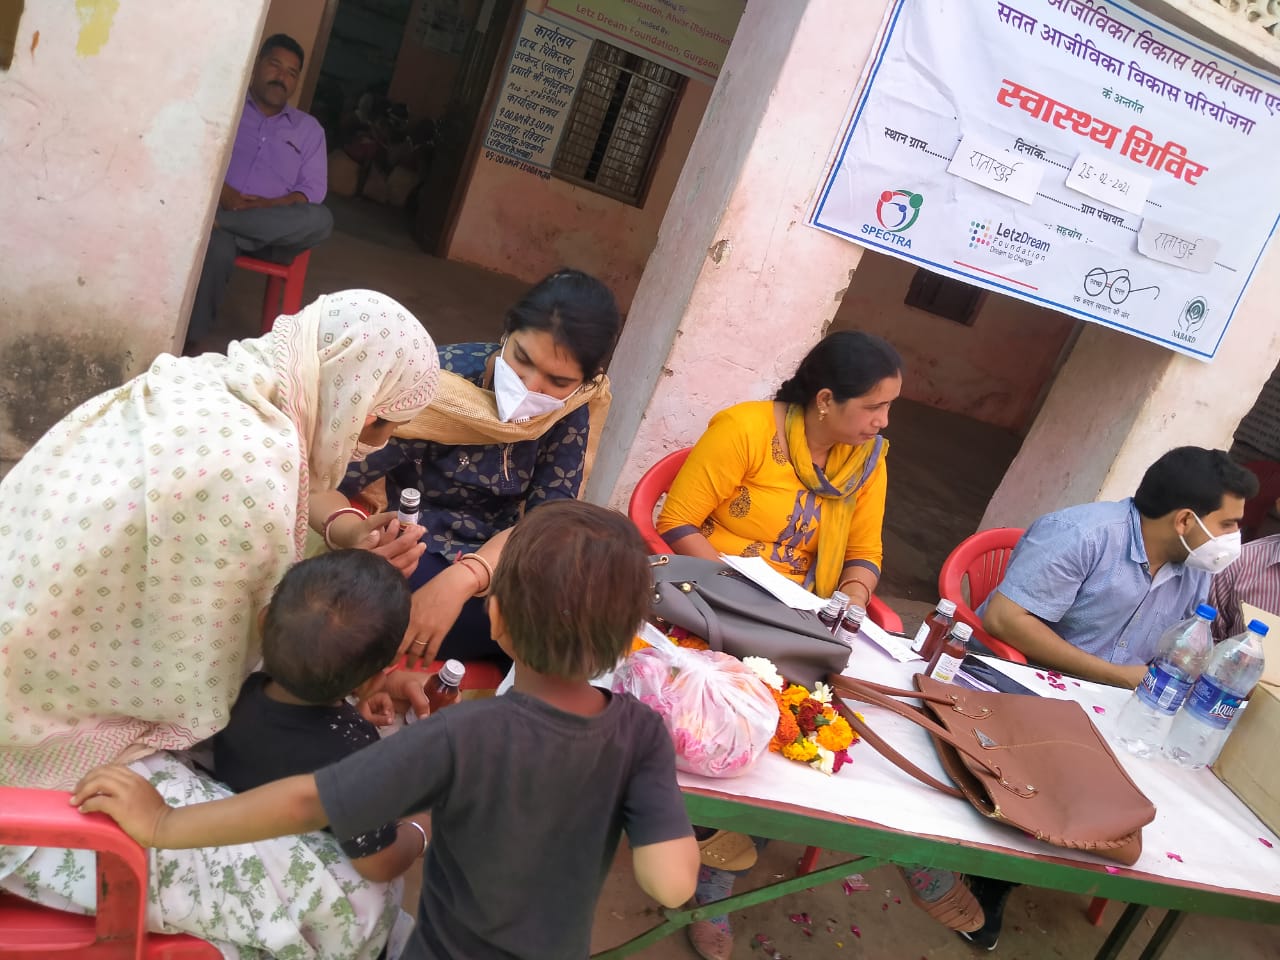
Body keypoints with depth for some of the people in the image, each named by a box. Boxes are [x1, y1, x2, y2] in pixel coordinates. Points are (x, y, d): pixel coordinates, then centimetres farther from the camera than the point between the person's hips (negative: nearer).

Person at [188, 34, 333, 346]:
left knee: (320, 219, -32)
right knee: (216, 249, -38)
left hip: (274, 225, 2)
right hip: (217, 205, -2)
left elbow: (312, 191, 8)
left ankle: (218, 220, -33)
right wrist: (222, 192, -17)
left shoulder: (309, 128, 19)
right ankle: (190, 340, -30)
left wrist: (269, 205, -12)